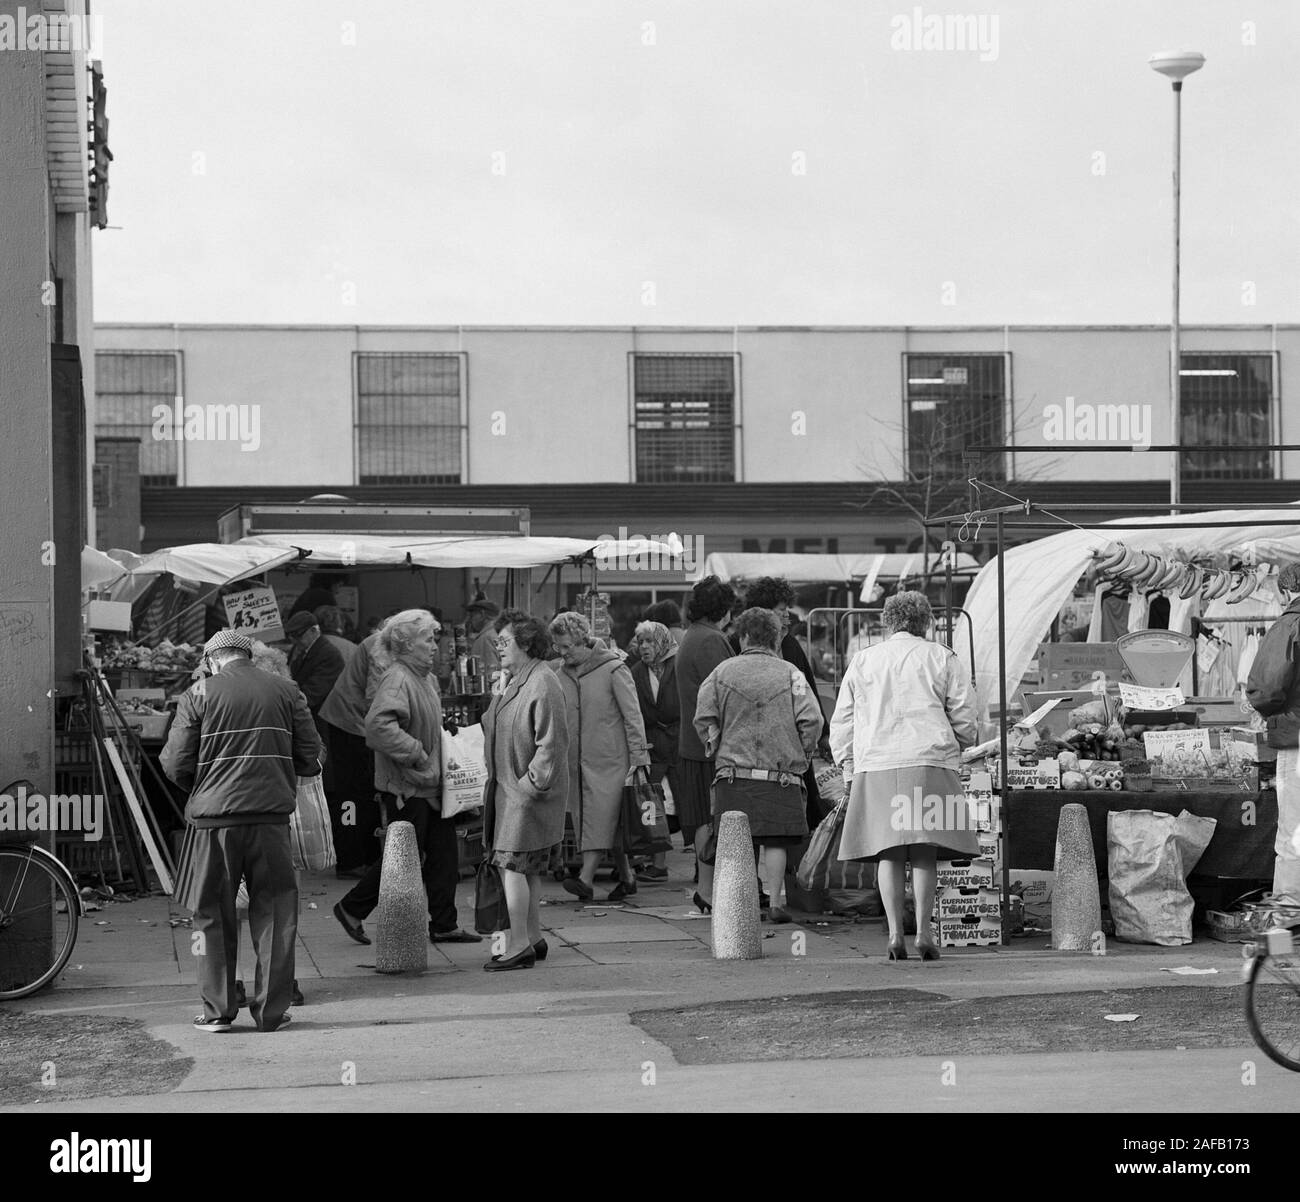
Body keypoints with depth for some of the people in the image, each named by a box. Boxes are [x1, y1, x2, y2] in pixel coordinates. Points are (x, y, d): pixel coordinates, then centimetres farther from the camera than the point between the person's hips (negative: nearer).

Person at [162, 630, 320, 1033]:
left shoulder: (200, 693, 0)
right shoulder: (286, 692, 6)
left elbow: (176, 764, -2)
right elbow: (310, 758, 5)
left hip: (214, 818, -1)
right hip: (271, 814, 1)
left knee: (213, 914, 9)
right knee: (274, 913, 9)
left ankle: (218, 1010, 10)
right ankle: (271, 1010, 9)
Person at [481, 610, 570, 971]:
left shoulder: (543, 684, -15)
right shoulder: (511, 682, 15)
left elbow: (551, 742, -19)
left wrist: (531, 783, -19)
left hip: (528, 792, -10)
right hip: (508, 788, 10)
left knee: (512, 864, -10)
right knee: (526, 869, 15)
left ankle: (519, 946, -7)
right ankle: (533, 938, 23)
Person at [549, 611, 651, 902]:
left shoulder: (613, 669, -6)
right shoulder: (560, 674, 10)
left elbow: (632, 715, -6)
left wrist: (639, 758, -10)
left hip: (610, 758, -6)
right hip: (576, 761, 6)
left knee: (601, 816, -14)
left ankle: (586, 879, -23)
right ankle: (627, 878, 17)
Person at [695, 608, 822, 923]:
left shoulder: (723, 672, 4)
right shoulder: (790, 675, 2)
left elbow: (703, 718, 1)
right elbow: (812, 720, -6)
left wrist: (715, 750, 13)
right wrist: (800, 756, 7)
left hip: (733, 773, 1)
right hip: (781, 774, -1)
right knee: (776, 841, 3)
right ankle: (774, 903, -1)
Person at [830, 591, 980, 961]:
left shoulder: (862, 661, 15)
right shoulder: (942, 659, 9)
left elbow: (841, 724, 14)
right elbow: (964, 720, 7)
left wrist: (848, 766, 19)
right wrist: (963, 742, 26)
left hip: (875, 765, 2)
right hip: (929, 763, -1)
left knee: (889, 854, 1)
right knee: (924, 853, 0)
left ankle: (895, 934, -6)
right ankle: (923, 931, -8)